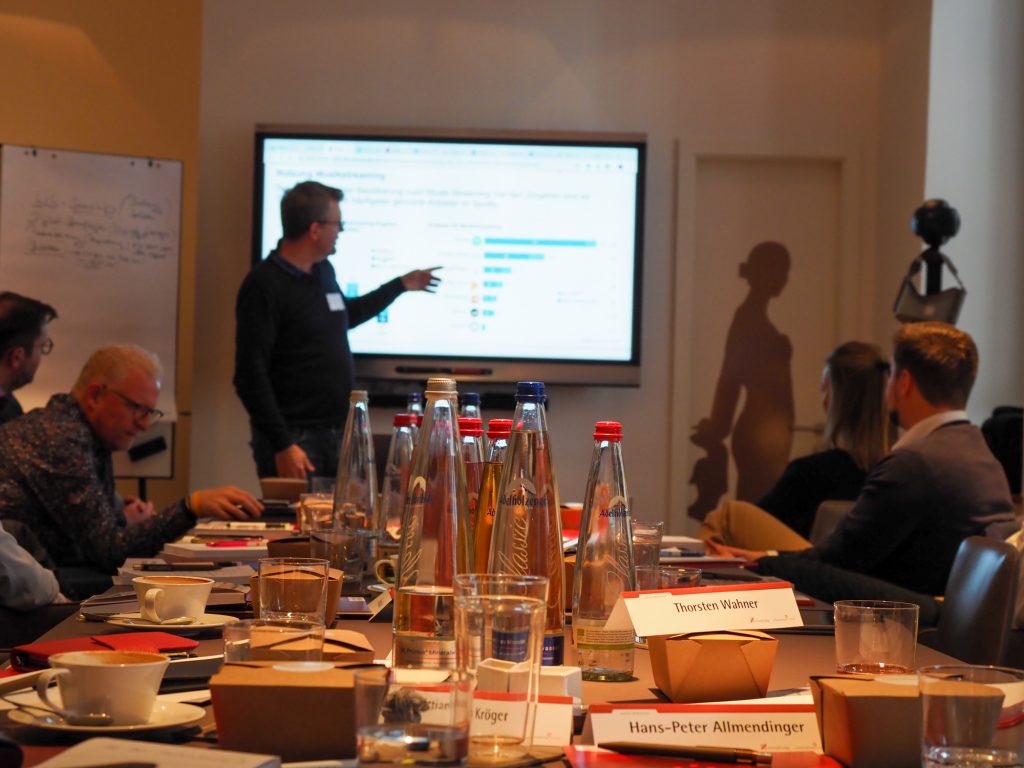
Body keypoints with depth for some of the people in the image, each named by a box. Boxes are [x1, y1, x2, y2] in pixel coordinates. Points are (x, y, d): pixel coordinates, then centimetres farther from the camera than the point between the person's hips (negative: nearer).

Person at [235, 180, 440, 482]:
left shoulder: (323, 271, 12)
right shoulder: (265, 285, -14)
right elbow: (250, 375, -18)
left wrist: (401, 285, 38)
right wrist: (282, 445, -22)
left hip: (336, 434, 8)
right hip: (293, 437, -8)